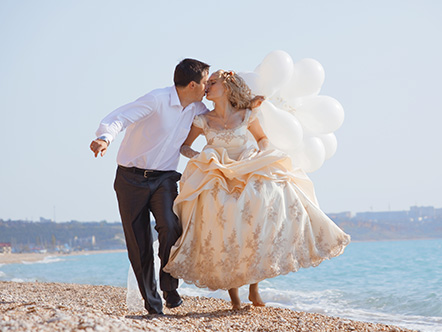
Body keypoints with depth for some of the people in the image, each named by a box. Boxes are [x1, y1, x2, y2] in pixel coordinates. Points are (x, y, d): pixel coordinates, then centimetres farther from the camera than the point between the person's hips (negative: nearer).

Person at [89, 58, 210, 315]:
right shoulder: (158, 100, -18)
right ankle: (151, 301, 13)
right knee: (139, 244, -1)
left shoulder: (196, 108, 4)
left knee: (171, 227, -22)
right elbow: (118, 118, -28)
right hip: (132, 180, -4)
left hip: (164, 178, 4)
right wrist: (105, 138, -48)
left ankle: (170, 286, -3)